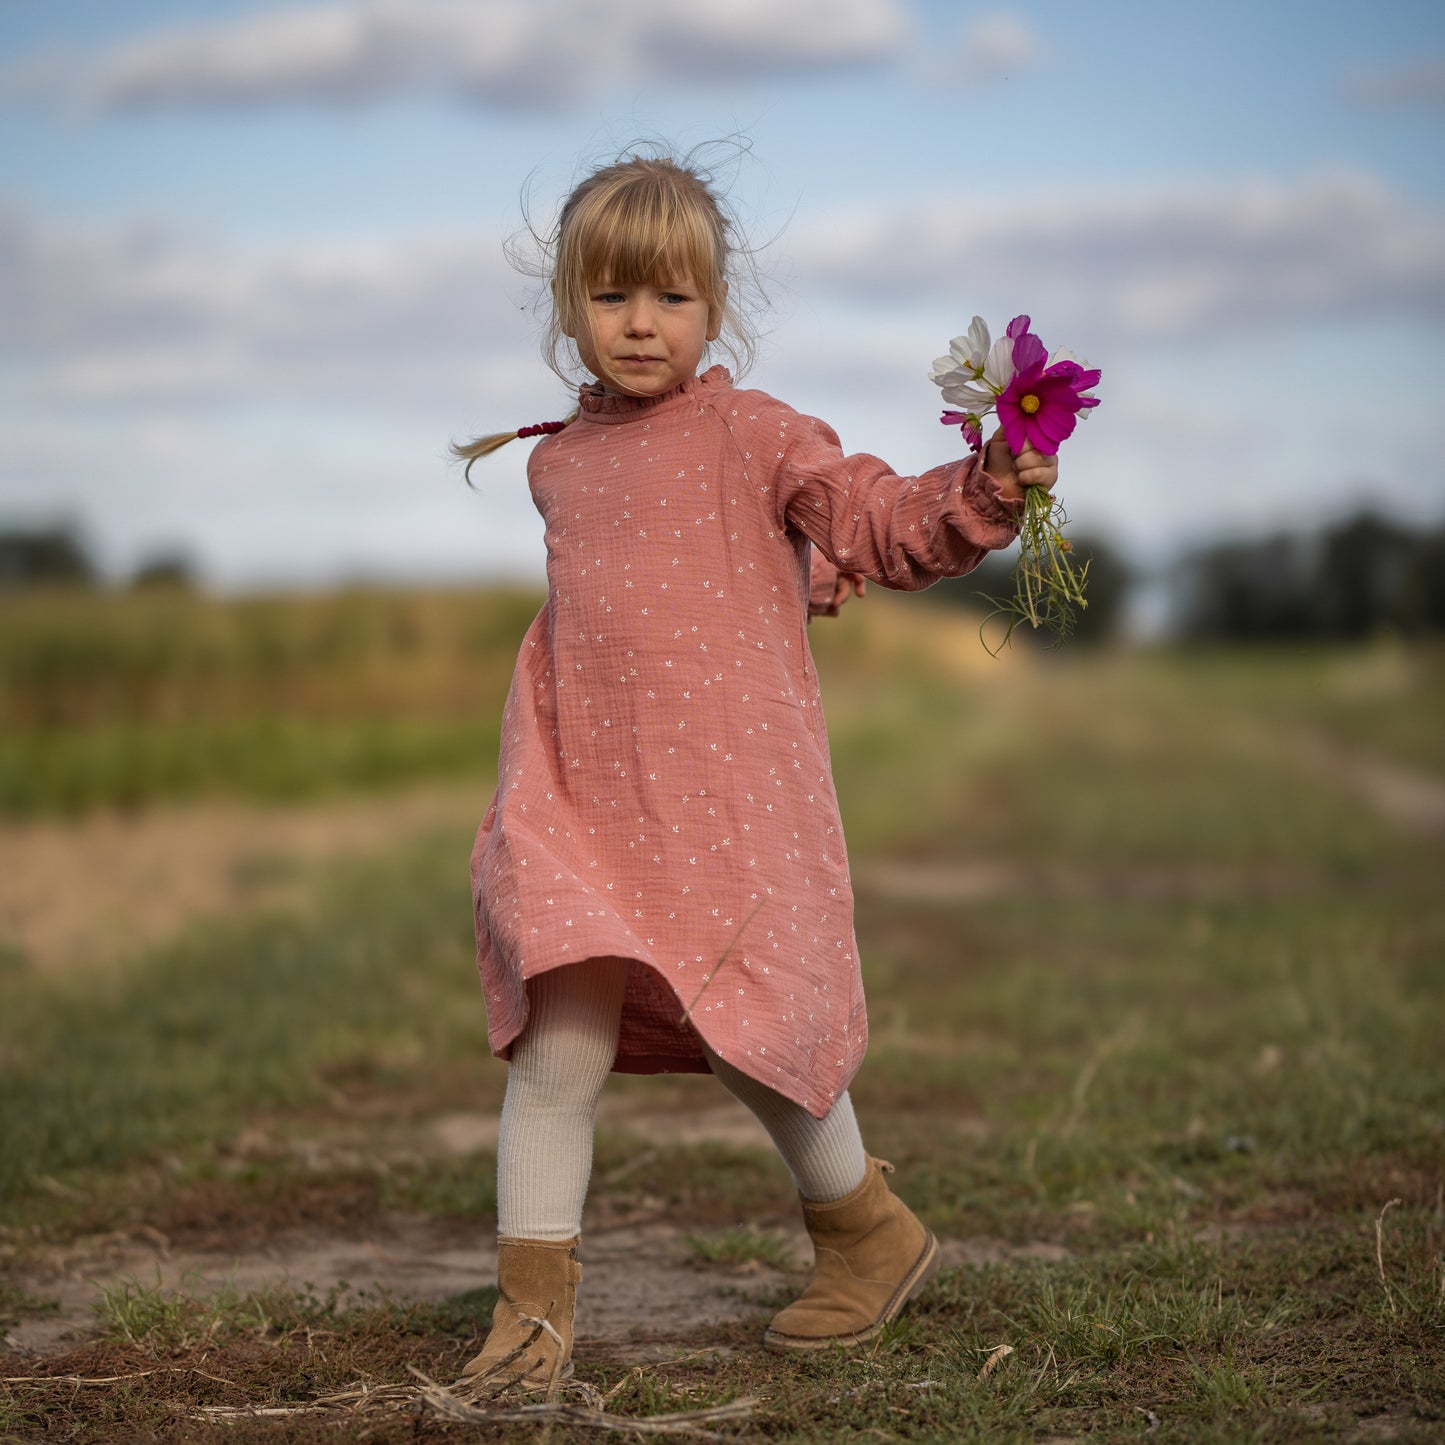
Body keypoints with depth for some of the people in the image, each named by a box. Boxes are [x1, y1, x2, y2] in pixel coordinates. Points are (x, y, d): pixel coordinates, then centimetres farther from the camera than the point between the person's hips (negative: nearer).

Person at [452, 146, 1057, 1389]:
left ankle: (871, 1231, 28)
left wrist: (985, 495, -20)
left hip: (734, 797, -4)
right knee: (559, 1042, -5)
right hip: (585, 807, 4)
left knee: (753, 1037, 2)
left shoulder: (750, 435, -2)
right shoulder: (556, 464, 14)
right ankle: (534, 1301, 2)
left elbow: (878, 525, -8)